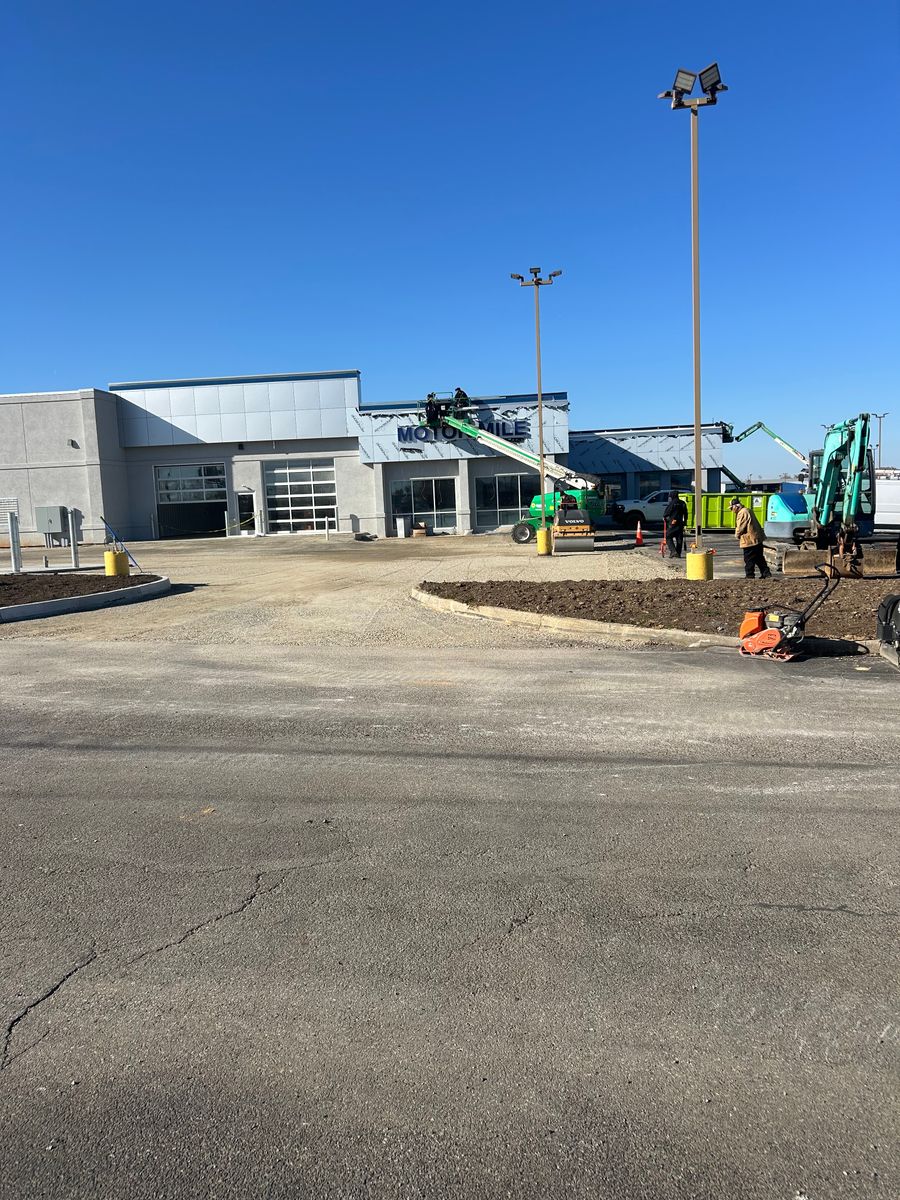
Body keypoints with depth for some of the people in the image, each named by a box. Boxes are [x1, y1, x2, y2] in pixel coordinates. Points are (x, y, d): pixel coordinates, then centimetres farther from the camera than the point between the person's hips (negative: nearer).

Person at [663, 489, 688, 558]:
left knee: (668, 537, 0)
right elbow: (685, 514, 16)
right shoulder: (682, 503, 10)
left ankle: (673, 551, -15)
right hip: (680, 523, 6)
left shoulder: (672, 503, -9)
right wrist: (685, 521, 26)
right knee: (679, 539, 9)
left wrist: (664, 517, 12)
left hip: (672, 524, -6)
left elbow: (666, 512, -7)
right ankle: (678, 554, 11)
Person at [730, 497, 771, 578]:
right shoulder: (747, 511, 16)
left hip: (749, 540, -10)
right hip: (757, 538, 10)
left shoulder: (742, 513, -17)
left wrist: (737, 535, 2)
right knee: (759, 558, 16)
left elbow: (740, 528, -17)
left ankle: (750, 577, 3)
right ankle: (766, 573, 19)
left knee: (749, 560, -2)